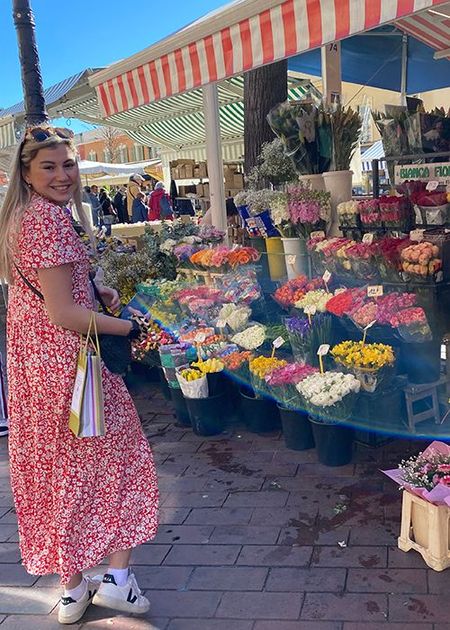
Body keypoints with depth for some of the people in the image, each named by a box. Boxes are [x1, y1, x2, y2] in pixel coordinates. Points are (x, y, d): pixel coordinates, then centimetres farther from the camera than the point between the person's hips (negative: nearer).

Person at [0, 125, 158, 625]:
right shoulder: (50, 219, -19)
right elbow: (63, 314, -22)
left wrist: (95, 293, 11)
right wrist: (129, 327, -13)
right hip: (65, 360, -9)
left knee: (55, 467, 16)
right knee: (123, 458, 8)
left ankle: (72, 588, 30)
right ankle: (116, 576, 14)